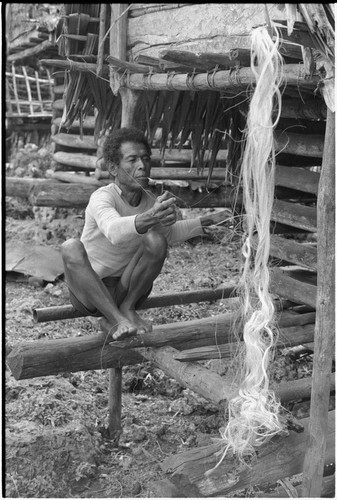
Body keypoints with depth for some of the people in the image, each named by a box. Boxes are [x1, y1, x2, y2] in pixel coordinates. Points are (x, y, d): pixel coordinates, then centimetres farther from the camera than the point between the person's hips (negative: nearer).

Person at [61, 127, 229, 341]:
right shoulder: (102, 198, -22)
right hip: (88, 291, -4)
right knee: (71, 247, -34)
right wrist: (151, 217, -64)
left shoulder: (150, 200, -4)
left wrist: (206, 221, 8)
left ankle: (126, 308, -8)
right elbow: (114, 231, -46)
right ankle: (116, 319, -30)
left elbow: (169, 233, 18)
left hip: (126, 290, 4)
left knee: (156, 240, -22)